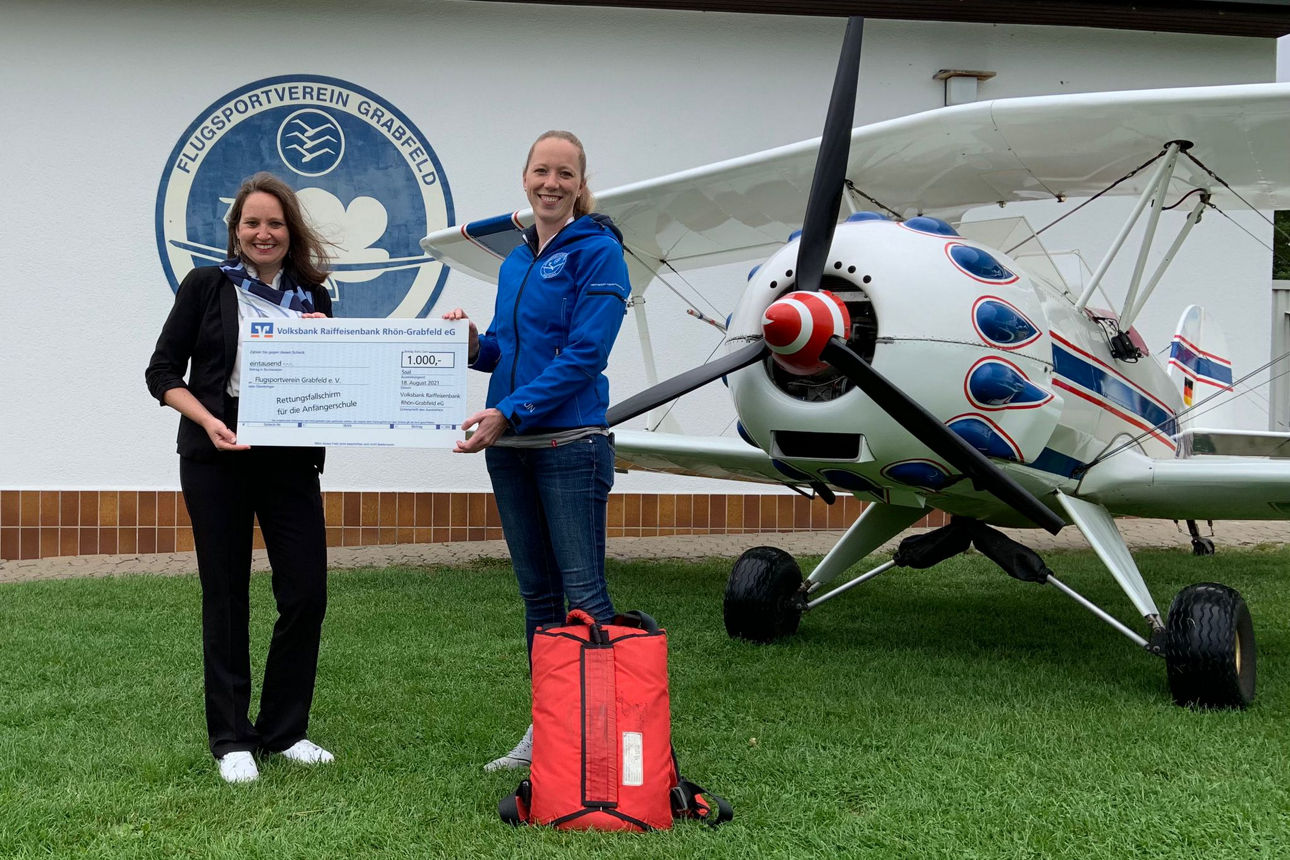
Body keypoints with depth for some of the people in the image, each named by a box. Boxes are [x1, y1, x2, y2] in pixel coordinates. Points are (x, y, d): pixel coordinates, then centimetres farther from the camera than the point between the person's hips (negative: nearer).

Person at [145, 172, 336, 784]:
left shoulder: (312, 298, 11)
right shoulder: (207, 286, 3)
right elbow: (162, 372, 2)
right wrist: (208, 420, -14)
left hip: (290, 458, 3)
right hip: (217, 459, -3)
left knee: (306, 590, -2)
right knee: (226, 595, 2)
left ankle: (284, 731, 15)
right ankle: (231, 739, 14)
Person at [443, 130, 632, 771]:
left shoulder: (597, 251, -7)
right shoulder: (515, 262, 16)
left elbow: (584, 355, -16)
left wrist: (507, 412, -21)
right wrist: (472, 341, -3)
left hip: (570, 443, -7)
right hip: (509, 448, 7)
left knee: (583, 590, -7)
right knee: (536, 591, 13)